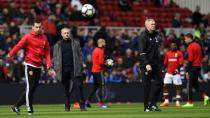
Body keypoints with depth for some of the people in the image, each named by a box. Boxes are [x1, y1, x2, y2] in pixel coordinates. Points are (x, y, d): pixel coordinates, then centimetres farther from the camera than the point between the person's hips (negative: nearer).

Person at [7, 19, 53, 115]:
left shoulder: (44, 38, 9)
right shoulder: (28, 37, -7)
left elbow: (47, 52, 10)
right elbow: (19, 45, -19)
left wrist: (49, 65, -1)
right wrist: (10, 54, -29)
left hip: (38, 66, 6)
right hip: (30, 65, -6)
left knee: (33, 88, 8)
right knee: (30, 87, -8)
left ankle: (17, 106, 16)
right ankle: (29, 109, -3)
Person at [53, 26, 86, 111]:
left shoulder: (75, 43, 11)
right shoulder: (57, 45, 11)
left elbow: (80, 55, 10)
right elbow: (55, 58, 11)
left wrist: (80, 66, 0)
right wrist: (56, 69, 1)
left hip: (74, 69, -1)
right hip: (63, 70, 1)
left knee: (79, 86, -11)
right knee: (66, 89, 4)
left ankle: (82, 106, -11)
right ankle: (67, 106, 14)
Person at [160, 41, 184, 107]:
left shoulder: (179, 53, -1)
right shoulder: (168, 54, 12)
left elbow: (181, 63, -7)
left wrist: (177, 70, -19)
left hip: (176, 73, -4)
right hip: (168, 73, 4)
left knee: (178, 87, -2)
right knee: (165, 86, -1)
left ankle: (177, 102, 3)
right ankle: (166, 101, 6)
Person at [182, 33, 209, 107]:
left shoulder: (190, 47, -13)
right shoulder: (198, 45, 14)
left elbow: (190, 60, -18)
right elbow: (201, 56, 18)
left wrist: (187, 71, -17)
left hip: (193, 67, -9)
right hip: (198, 66, 9)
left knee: (189, 85, -2)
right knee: (195, 84, 17)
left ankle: (190, 103, -1)